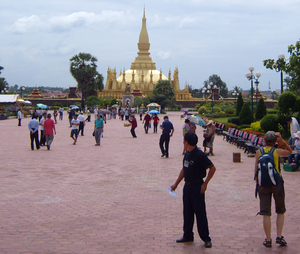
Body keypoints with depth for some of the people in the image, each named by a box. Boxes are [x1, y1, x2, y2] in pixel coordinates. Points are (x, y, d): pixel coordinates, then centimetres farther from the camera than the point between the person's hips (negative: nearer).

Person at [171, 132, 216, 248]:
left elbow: (212, 168, -14)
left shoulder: (200, 155, -17)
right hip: (187, 185, 8)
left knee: (200, 213, -4)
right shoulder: (187, 154, 8)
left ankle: (206, 238, 6)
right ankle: (188, 235, 25)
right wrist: (176, 183, 20)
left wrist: (205, 183, -14)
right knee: (187, 211, 13)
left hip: (197, 186, -8)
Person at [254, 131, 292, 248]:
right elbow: (289, 151, 14)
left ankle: (268, 240, 6)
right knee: (280, 212, 14)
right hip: (277, 183, -1)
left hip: (263, 184, 1)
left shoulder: (259, 152, 0)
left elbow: (256, 170, 1)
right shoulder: (277, 151, -6)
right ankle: (279, 236, 6)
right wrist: (282, 140, 6)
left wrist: (257, 182, 12)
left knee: (266, 214, 4)